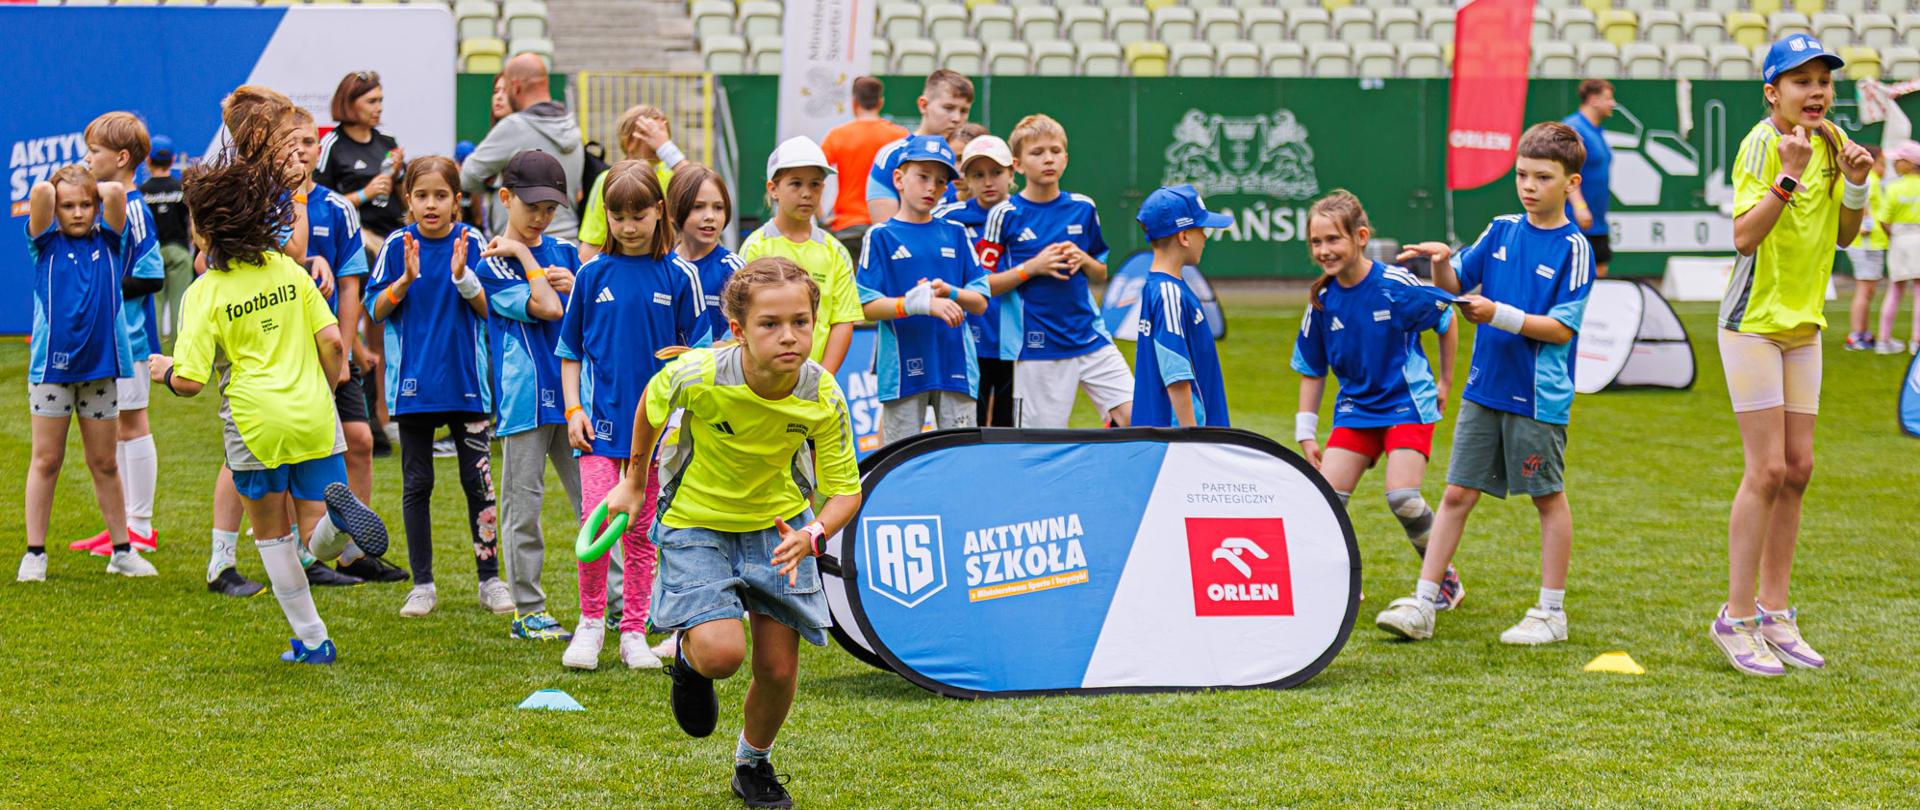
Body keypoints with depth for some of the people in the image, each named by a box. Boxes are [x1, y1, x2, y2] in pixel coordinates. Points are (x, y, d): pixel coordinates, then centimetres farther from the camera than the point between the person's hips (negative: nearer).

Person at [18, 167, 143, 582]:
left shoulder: (107, 241, 5)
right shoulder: (47, 244, 1)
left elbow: (115, 191, -9)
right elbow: (40, 192, -13)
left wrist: (93, 189, 10)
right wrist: (54, 190, 8)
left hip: (100, 364, 2)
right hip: (51, 364, -2)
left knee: (104, 463, 9)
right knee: (46, 461, 2)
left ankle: (122, 551, 15)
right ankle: (34, 553, 7)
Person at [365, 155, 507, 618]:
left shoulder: (472, 243, -1)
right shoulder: (397, 246, -1)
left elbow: (488, 310, -4)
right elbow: (377, 310, -3)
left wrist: (463, 276, -21)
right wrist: (405, 279, -19)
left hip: (465, 379, 0)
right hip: (414, 383, 1)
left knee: (478, 480, 2)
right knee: (416, 484, 6)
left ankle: (490, 580, 11)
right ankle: (422, 585, 14)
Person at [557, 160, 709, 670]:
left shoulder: (678, 275, 0)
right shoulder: (593, 274, 3)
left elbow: (698, 352, 5)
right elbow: (570, 351, 11)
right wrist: (573, 409, 1)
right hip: (601, 418, 0)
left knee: (642, 529, 6)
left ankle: (634, 632, 14)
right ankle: (590, 622, 7)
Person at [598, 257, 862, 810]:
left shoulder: (823, 397, -24)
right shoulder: (698, 376, -29)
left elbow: (845, 490, -14)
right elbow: (652, 403, -5)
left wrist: (814, 534, -35)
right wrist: (634, 482, 9)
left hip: (778, 522, 2)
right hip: (696, 520, -2)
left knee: (778, 669, 2)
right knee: (722, 653, -23)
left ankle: (753, 764, 33)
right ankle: (689, 659, 16)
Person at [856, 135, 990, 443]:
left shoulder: (955, 234, 12)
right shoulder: (881, 236, 2)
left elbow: (980, 302, 10)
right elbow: (868, 306, -6)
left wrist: (949, 292, -12)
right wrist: (919, 303, -20)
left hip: (955, 364, 3)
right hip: (904, 367, -3)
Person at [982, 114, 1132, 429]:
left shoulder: (1082, 208, 7)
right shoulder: (1005, 215, -4)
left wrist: (1084, 261, -5)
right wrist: (1031, 267, -15)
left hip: (1090, 338, 3)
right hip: (1037, 346, -3)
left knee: (1135, 416, -7)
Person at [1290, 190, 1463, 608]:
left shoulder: (1396, 285, -17)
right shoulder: (1323, 302, -3)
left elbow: (1446, 320, 0)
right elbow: (1312, 371, 8)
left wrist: (1445, 381, 6)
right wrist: (1306, 432, 6)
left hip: (1407, 404, -5)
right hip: (1355, 409, 5)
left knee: (1402, 498, -17)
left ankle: (1447, 579, 6)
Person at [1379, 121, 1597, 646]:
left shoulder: (1574, 249, -9)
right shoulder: (1501, 231, 7)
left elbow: (1562, 328, -14)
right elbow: (1455, 286, 12)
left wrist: (1501, 315, -21)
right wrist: (1441, 263, -9)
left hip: (1539, 396, -5)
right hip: (1485, 387, 5)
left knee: (1548, 498, 7)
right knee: (1457, 493, 5)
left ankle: (1551, 612, 16)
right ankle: (1423, 604, 7)